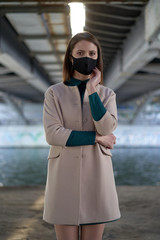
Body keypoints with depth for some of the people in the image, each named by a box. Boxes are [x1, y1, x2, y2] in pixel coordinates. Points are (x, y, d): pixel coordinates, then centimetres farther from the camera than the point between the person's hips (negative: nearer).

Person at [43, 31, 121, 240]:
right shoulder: (54, 93, 4)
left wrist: (92, 90, -11)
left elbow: (107, 128, -10)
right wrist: (96, 138, -9)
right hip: (65, 174, -1)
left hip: (96, 174, 1)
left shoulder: (107, 94, 9)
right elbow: (52, 134, -10)